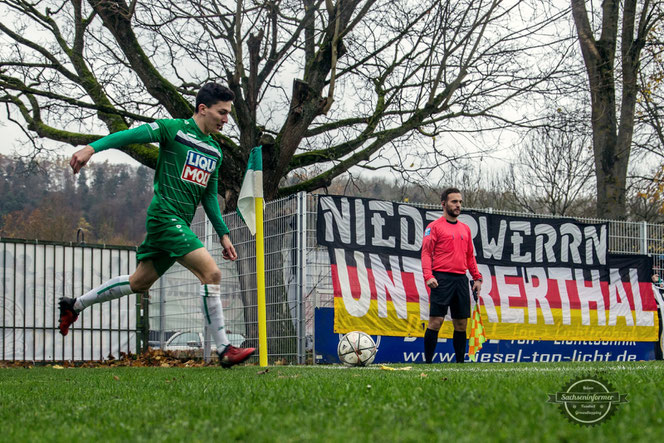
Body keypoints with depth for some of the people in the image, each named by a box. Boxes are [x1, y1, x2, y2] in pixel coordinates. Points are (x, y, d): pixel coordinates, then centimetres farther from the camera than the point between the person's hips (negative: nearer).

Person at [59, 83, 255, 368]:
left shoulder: (215, 151, 17)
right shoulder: (174, 129, -5)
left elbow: (209, 196, 24)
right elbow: (130, 135, -14)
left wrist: (223, 234, 19)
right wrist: (92, 148, -28)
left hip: (180, 223, 9)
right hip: (165, 214, -9)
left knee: (140, 282, 14)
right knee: (211, 272, -18)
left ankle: (74, 305, 31)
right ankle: (224, 350, -15)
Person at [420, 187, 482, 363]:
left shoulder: (465, 229, 19)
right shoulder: (434, 226, 1)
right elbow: (426, 252, -6)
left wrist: (477, 277, 14)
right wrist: (428, 276, -18)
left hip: (461, 279, 6)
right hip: (442, 278, -6)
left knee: (461, 324, 6)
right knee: (436, 321, -8)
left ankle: (460, 362, 13)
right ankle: (428, 362, -3)